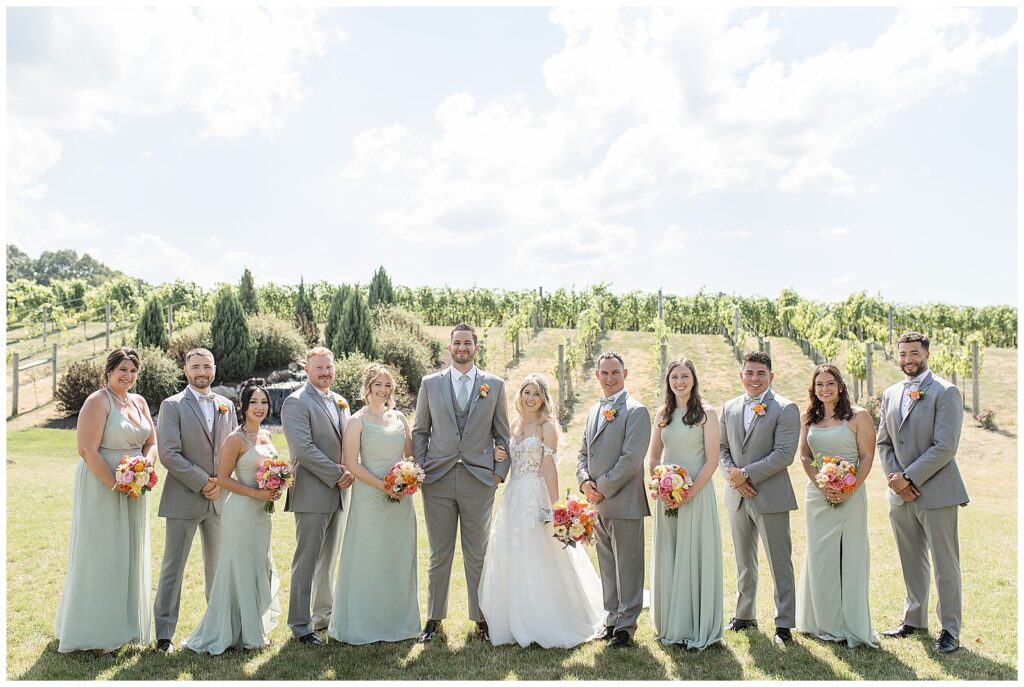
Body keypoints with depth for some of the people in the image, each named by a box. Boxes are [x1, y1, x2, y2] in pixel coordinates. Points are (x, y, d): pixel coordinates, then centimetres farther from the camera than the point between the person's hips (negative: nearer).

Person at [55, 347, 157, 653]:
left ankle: (123, 625, 28)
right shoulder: (98, 401, -12)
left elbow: (151, 443, 12)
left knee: (129, 555, 14)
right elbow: (88, 450, -18)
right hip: (101, 488, -7)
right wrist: (116, 486, -19)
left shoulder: (139, 402, 9)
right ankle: (95, 632, 16)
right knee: (99, 555, 3)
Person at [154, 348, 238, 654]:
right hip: (184, 498, -4)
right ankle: (164, 634, 11)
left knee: (218, 566, 13)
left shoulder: (226, 405, 11)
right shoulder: (172, 406, -3)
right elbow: (168, 454, -12)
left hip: (220, 498, 4)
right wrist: (203, 483, -14)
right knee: (173, 568, 2)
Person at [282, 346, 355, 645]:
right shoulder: (296, 402, -10)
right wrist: (336, 475, -16)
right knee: (307, 562, -1)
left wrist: (349, 470, 0)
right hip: (312, 494, -7)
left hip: (339, 493, 8)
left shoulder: (340, 402, 14)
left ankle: (325, 614, 28)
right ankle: (301, 625, 8)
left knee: (329, 559, 17)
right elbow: (303, 448, -19)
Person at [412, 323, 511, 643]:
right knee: (439, 554, 7)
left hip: (479, 480, 0)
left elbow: (502, 434, 8)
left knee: (478, 554, 7)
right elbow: (420, 430, 9)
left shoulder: (495, 385, 6)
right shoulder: (430, 383, 7)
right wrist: (419, 468, 0)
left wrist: (500, 471, 0)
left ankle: (481, 619, 20)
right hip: (437, 480, 0)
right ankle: (434, 619, 20)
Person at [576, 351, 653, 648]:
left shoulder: (636, 411, -9)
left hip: (624, 503, -7)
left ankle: (625, 625, 12)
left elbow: (631, 459, -16)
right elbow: (583, 453, 18)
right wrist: (584, 482, 0)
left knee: (627, 567, 2)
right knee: (607, 566, 15)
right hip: (599, 503, 7)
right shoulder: (594, 411, 15)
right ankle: (612, 618, 27)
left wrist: (603, 488, -14)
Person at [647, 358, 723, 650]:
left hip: (697, 492, -5)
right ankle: (671, 625, 22)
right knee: (667, 558, 9)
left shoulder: (706, 413, -4)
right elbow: (653, 457, 13)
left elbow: (712, 460, -9)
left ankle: (699, 628, 13)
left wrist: (691, 491, -16)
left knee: (696, 557, 0)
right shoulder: (662, 414, 10)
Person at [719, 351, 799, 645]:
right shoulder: (729, 408, 9)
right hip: (737, 496, 6)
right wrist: (732, 476, -7)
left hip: (770, 496, -6)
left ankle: (784, 624, 9)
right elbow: (722, 448, 12)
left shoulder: (785, 409, -8)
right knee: (744, 562, 17)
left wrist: (746, 474, -18)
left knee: (780, 563, 0)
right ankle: (745, 615, 30)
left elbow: (785, 453, -16)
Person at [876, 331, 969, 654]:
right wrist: (895, 478, -2)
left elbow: (945, 446, -15)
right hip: (901, 493, 6)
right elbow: (883, 442, 13)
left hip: (935, 491, -6)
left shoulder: (945, 392, -8)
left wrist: (910, 478, -15)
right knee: (911, 562, 16)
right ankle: (915, 620, 29)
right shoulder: (890, 394, 12)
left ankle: (950, 629, 13)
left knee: (945, 565, 2)